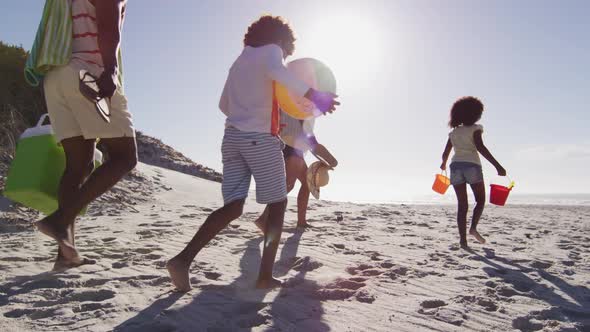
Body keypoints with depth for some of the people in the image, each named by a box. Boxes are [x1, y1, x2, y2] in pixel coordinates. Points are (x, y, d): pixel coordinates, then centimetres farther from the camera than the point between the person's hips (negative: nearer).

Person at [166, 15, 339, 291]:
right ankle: (265, 276, 3)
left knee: (232, 207, 1)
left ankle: (183, 259, -14)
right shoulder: (271, 49, 4)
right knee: (277, 204, 6)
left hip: (232, 137, 7)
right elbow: (277, 72, -22)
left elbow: (224, 105, 27)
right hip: (260, 138, -6)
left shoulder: (239, 61, 25)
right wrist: (314, 96, -26)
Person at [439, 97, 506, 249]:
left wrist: (443, 164, 41)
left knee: (462, 205, 5)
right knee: (480, 200, 13)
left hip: (456, 166, 4)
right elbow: (480, 147, -14)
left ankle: (463, 239, -2)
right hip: (472, 166, -4)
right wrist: (497, 165, -20)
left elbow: (445, 153, 19)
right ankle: (473, 227, -9)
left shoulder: (453, 132, 16)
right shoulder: (475, 128, 2)